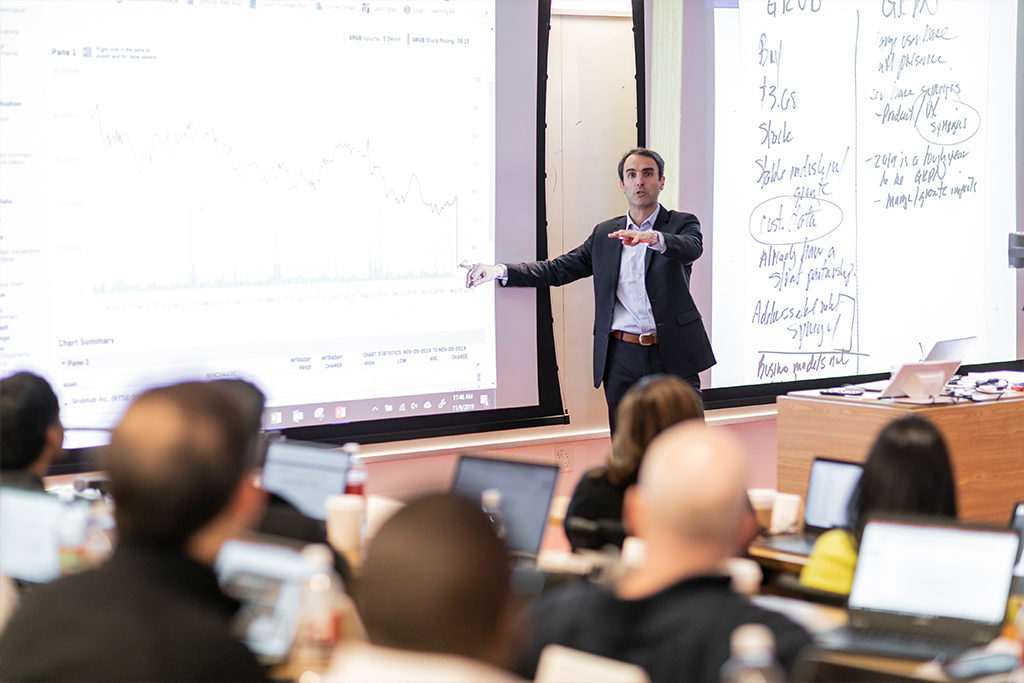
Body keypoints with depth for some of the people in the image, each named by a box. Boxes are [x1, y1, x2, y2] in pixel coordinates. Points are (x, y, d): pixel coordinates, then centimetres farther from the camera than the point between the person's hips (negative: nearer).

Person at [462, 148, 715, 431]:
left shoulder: (682, 224, 4)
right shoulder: (605, 234, 14)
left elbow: (692, 248, -19)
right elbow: (558, 269, 14)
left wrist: (654, 238, -41)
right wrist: (500, 271, 2)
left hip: (673, 356, -3)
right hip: (622, 357, 3)